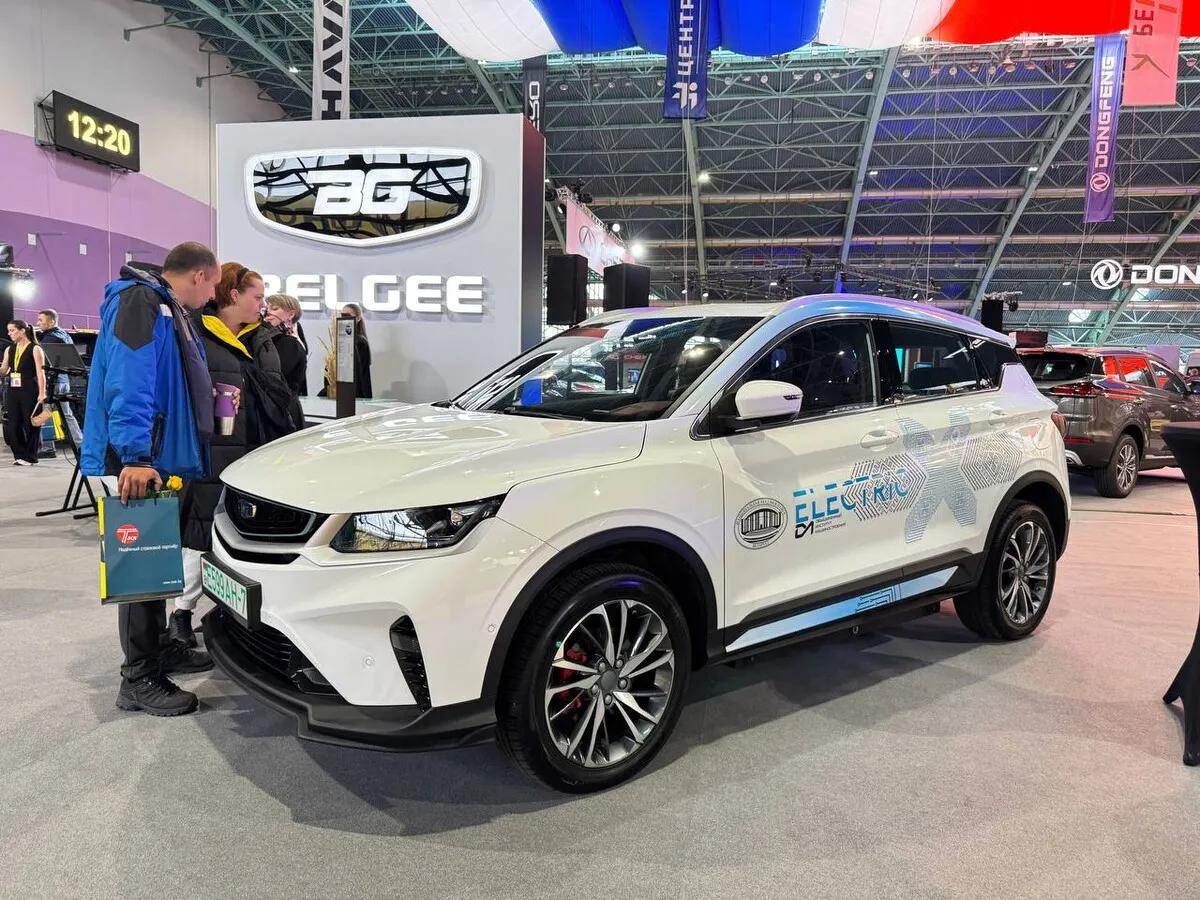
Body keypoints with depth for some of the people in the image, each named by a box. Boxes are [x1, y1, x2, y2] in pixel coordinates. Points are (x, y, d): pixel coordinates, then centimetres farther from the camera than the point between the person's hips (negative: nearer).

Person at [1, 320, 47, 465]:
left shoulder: (35, 349, -4)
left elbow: (40, 372, -10)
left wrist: (42, 393, -16)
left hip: (29, 391, -6)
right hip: (13, 391, 6)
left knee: (30, 424, 0)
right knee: (12, 425, 4)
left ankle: (29, 456, 9)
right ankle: (20, 455, 14)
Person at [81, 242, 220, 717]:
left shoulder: (171, 311, 19)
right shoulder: (140, 303, -14)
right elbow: (127, 382, -26)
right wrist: (135, 456, -32)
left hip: (162, 460, 11)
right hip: (136, 465, -10)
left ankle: (157, 648, 32)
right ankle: (139, 678, 3)